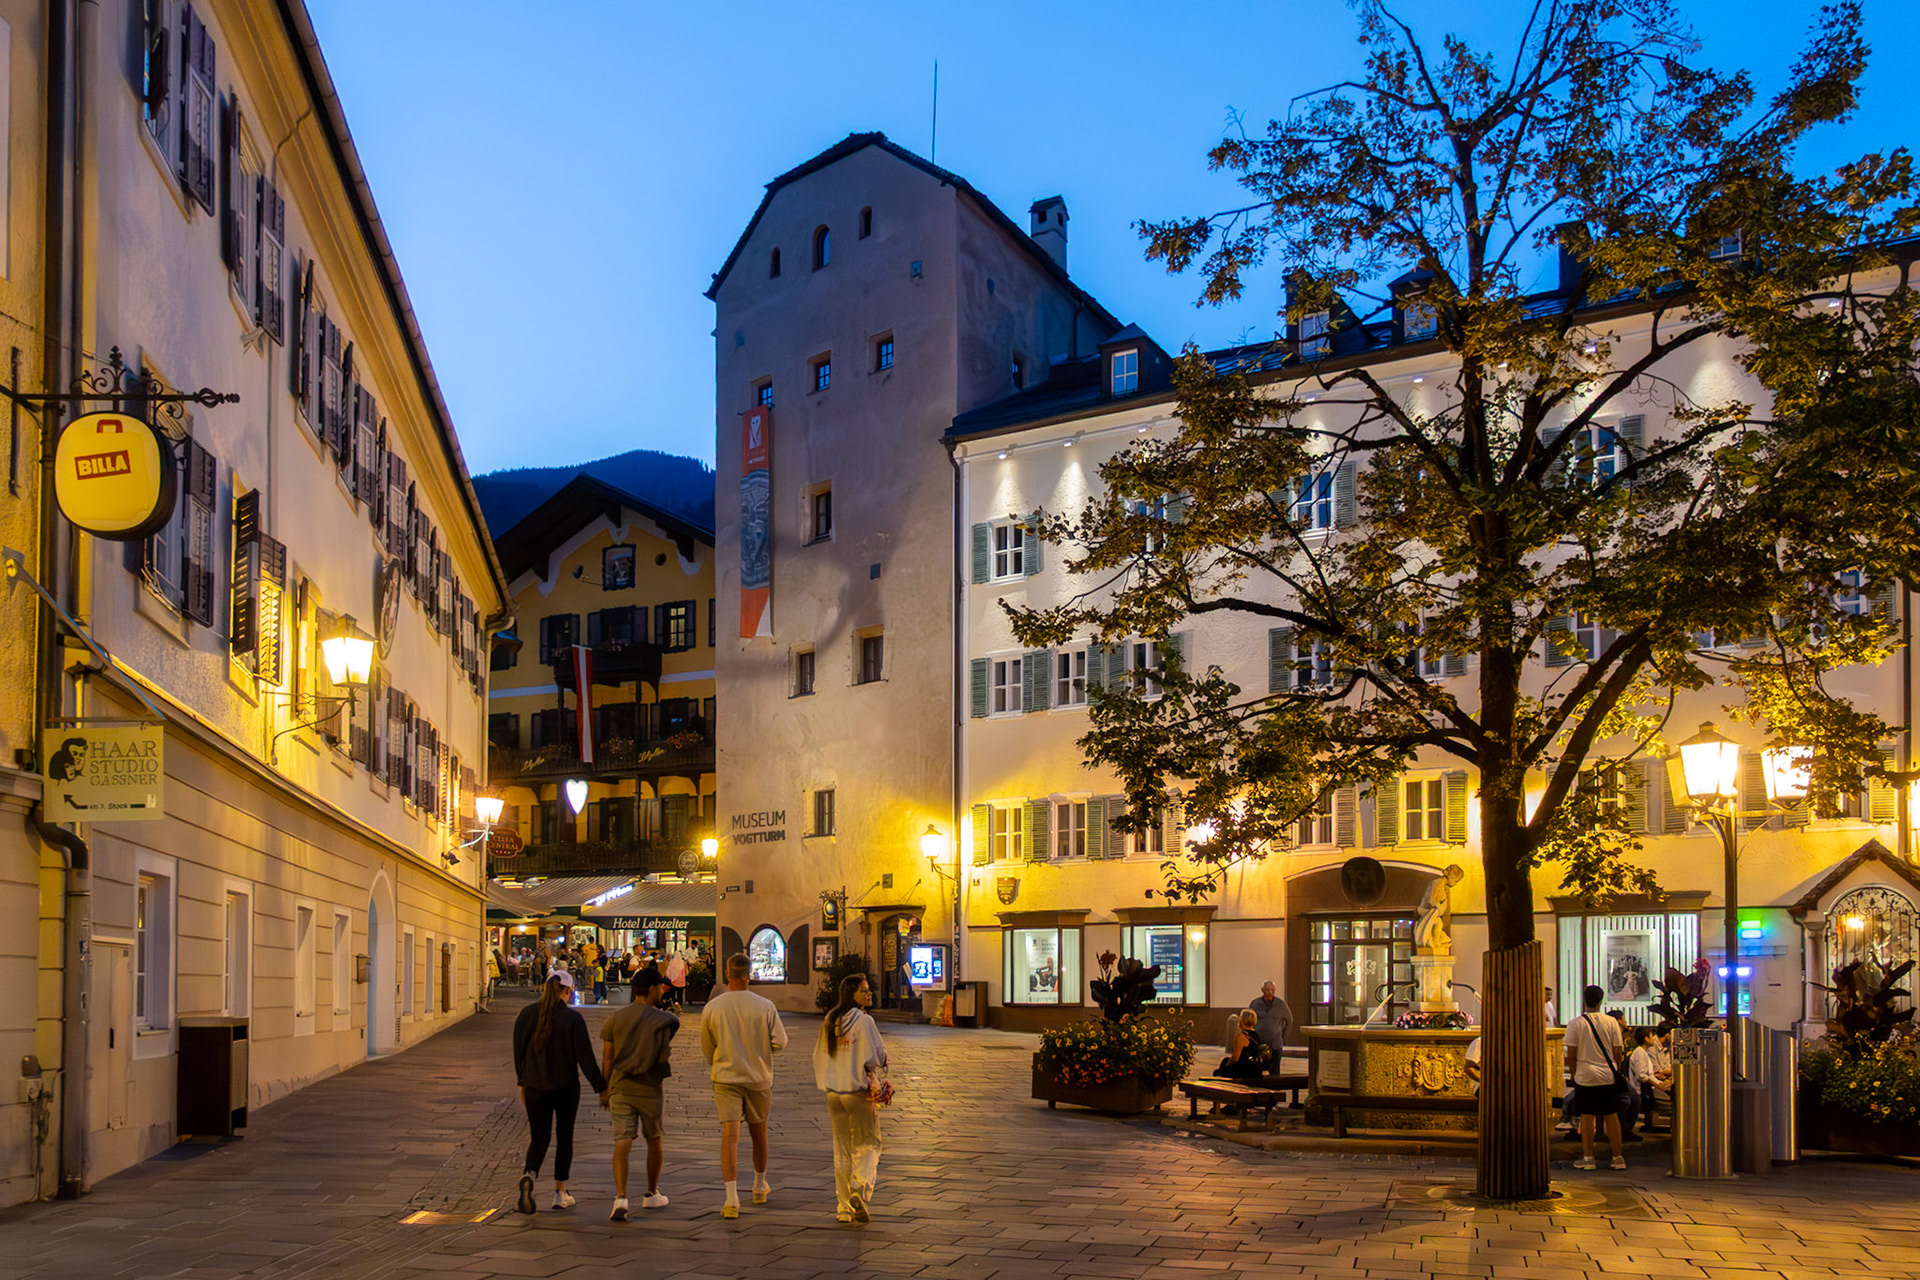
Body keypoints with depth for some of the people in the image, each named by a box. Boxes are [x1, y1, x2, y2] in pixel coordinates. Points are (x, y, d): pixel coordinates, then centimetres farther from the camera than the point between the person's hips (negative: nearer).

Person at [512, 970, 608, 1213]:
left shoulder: (527, 1014, -2)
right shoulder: (572, 1017, -11)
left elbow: (519, 1053, 6)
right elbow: (585, 1057, -10)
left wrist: (523, 1084, 19)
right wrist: (601, 1088, -3)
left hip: (535, 1087, 2)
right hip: (566, 1087, -2)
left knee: (538, 1138, 11)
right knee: (565, 1137, 14)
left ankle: (529, 1175, -19)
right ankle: (560, 1193, 16)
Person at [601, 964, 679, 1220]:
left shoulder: (616, 1017, 3)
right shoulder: (662, 1020, -5)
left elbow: (607, 1059, 4)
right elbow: (663, 1057, -8)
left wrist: (605, 1089, 11)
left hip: (620, 1087, 2)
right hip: (649, 1089, -2)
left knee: (622, 1142, -4)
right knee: (654, 1140, 17)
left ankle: (620, 1198, -19)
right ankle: (652, 1194, 28)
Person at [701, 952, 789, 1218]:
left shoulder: (712, 1007, -6)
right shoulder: (765, 1006, -8)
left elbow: (706, 1047, 5)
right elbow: (780, 1042, -6)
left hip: (725, 1078, -1)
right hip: (759, 1076, 1)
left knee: (730, 1135, -6)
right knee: (758, 1131, 19)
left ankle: (732, 1197, -18)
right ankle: (760, 1187, 37)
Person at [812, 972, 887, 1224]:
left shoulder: (830, 1021, 6)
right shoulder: (864, 1021, -13)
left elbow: (819, 1055, 12)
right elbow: (877, 1057, -15)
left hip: (833, 1092, 5)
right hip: (859, 1091, -5)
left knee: (842, 1149, 12)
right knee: (867, 1144, 8)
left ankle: (844, 1208, 12)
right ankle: (859, 1189, -13)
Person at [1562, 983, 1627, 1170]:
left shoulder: (1575, 1024, -6)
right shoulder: (1611, 1022, -1)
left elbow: (1571, 1054, -5)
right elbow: (1617, 1052, 2)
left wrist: (1573, 1073, 9)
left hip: (1585, 1075, -2)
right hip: (1609, 1075, 2)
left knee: (1586, 1116, 4)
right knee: (1612, 1115, 9)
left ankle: (1587, 1157, 6)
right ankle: (1618, 1157, 13)